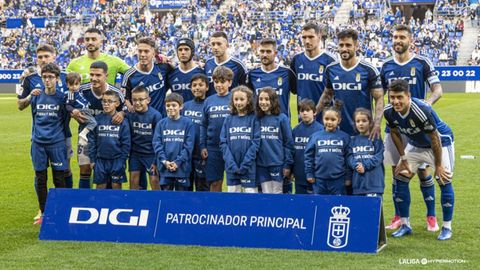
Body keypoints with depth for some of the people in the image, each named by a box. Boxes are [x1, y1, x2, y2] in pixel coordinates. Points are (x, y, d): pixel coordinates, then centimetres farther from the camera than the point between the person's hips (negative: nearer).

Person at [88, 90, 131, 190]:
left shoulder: (122, 121, -5)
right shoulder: (97, 119, -1)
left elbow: (126, 143, -3)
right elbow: (92, 140, 2)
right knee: (100, 186, 9)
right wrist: (92, 159, 1)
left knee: (116, 185, 7)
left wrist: (123, 160, -5)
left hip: (116, 160, -1)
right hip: (101, 160, 2)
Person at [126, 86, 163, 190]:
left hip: (151, 153, -3)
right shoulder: (130, 114, -7)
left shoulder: (155, 115, -15)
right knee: (133, 179, 8)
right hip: (135, 153, 3)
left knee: (154, 180, -2)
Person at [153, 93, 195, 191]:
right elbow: (157, 143, 0)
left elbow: (188, 146, -5)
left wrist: (178, 162, -14)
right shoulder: (161, 124, 5)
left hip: (181, 167, -2)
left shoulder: (188, 124, -1)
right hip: (165, 167, 2)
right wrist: (164, 161, -12)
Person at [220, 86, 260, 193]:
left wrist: (245, 165, -14)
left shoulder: (254, 119, 0)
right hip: (231, 168, 3)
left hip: (249, 167, -3)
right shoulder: (229, 119, 8)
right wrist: (232, 164, -10)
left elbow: (256, 142, -7)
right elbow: (223, 143, 3)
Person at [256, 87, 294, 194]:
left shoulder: (282, 118, -4)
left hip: (277, 164, -3)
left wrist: (288, 164, -7)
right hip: (261, 165, 3)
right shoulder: (257, 119, 5)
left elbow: (288, 142, -3)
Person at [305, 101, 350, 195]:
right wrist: (309, 174, 1)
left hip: (338, 179, -1)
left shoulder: (344, 137, -1)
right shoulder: (315, 136, 0)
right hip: (319, 179, 1)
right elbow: (309, 155, 4)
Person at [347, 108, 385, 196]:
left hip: (373, 181, -4)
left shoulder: (376, 139, 1)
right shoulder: (353, 140, 12)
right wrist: (356, 165, -16)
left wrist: (365, 165, -17)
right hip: (357, 180, 4)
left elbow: (378, 157, -8)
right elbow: (349, 157, 3)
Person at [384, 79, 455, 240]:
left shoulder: (422, 111, -37)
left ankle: (447, 227, 4)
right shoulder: (389, 112, -20)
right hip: (415, 145, 6)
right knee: (400, 178, -2)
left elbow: (435, 139, -27)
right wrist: (403, 159, -1)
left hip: (441, 142, -5)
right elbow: (395, 133, -1)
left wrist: (438, 165, -19)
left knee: (444, 181, -11)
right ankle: (405, 225, 9)